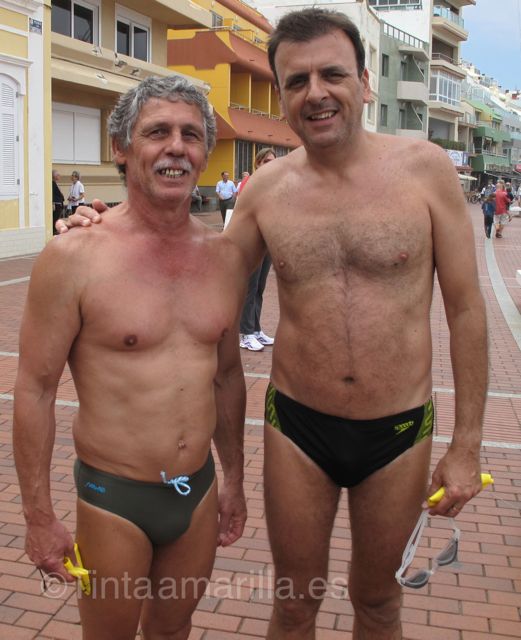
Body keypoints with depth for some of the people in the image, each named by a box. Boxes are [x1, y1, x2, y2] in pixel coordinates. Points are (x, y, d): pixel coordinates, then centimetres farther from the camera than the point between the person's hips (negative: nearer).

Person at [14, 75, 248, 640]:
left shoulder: (225, 256, 0)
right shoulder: (74, 256, -15)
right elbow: (35, 389, -11)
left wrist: (234, 479, 16)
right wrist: (39, 517, -8)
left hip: (199, 490, 4)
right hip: (114, 498, -4)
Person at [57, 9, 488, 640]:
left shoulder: (425, 168, -9)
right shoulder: (265, 190, -4)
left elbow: (465, 309, -4)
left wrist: (466, 445, -4)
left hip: (399, 432, -1)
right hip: (298, 427, 1)